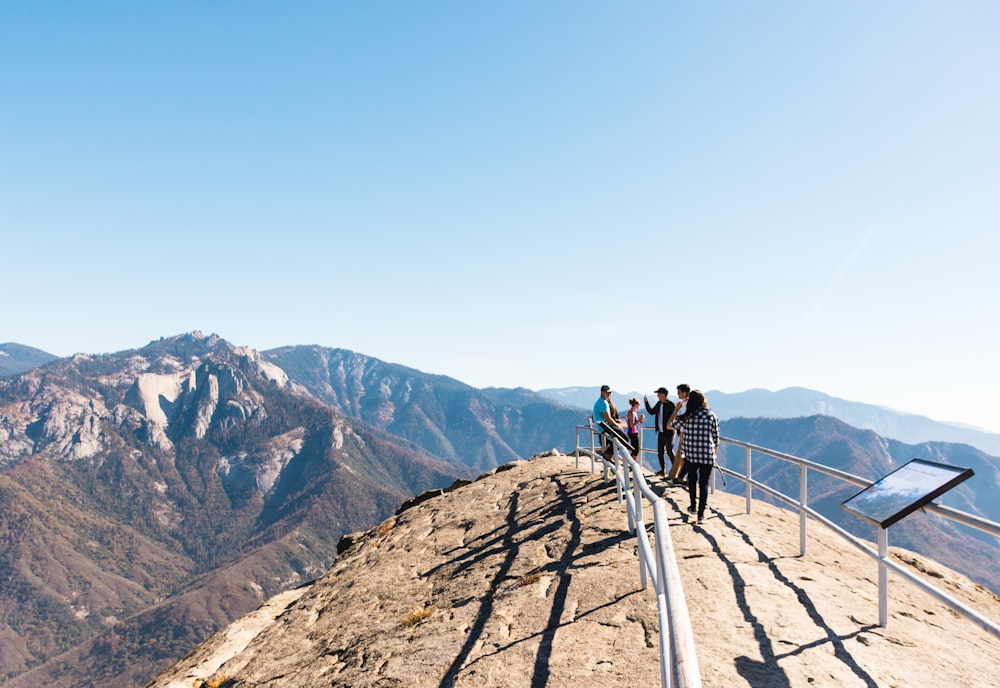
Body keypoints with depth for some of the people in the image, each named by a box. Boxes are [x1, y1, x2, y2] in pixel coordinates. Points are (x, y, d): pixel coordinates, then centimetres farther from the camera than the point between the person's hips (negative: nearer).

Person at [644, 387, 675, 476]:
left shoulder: (670, 404, -15)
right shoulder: (659, 404, 9)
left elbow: (673, 417, -20)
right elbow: (652, 412, 19)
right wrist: (646, 403, 10)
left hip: (668, 432, -8)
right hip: (660, 432, 8)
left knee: (670, 452, -3)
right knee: (660, 452, 13)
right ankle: (662, 470, 24)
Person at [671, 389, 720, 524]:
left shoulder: (687, 416, -5)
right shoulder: (712, 416, -4)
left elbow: (675, 425, 13)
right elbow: (716, 435, 7)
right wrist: (716, 446, 26)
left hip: (691, 455, 1)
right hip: (707, 455, -1)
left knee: (692, 479, 22)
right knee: (704, 483, 6)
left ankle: (693, 506, 35)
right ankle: (701, 514, 1)